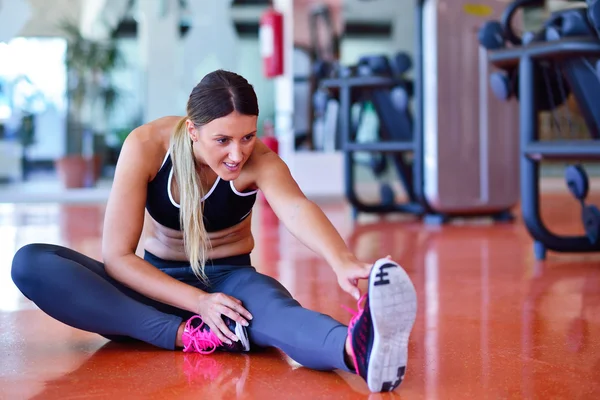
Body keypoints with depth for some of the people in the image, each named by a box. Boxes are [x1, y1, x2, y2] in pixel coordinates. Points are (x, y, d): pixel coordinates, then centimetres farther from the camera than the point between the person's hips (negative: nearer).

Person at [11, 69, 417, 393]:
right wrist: (197, 302, -32)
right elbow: (117, 256, -20)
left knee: (275, 307, -39)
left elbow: (298, 209, -43)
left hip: (228, 277, -1)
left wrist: (341, 259, -65)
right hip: (158, 284, 2)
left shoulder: (259, 162, -21)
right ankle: (188, 335, -37)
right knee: (30, 263, -25)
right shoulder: (147, 146, -20)